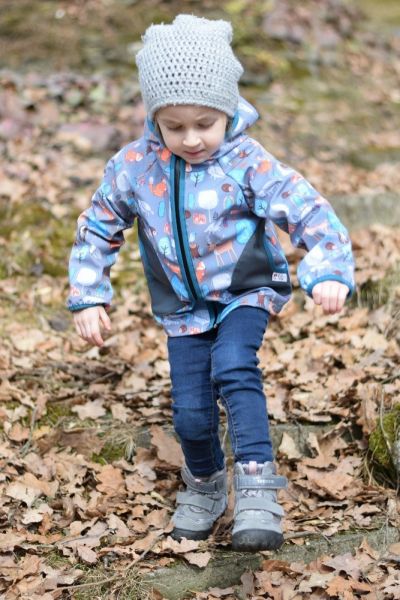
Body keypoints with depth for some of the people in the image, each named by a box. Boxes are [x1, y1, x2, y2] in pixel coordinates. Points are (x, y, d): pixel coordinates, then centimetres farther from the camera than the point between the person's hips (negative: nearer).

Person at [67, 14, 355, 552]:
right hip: (182, 307, 3)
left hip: (246, 292, -3)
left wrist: (330, 272, -37)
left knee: (233, 367, -29)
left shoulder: (248, 164, -19)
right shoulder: (135, 166, -10)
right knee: (191, 409, 1)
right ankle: (204, 483, 30)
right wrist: (88, 296, -2)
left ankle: (257, 487, -26)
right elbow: (97, 228, 3)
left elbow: (310, 214, -21)